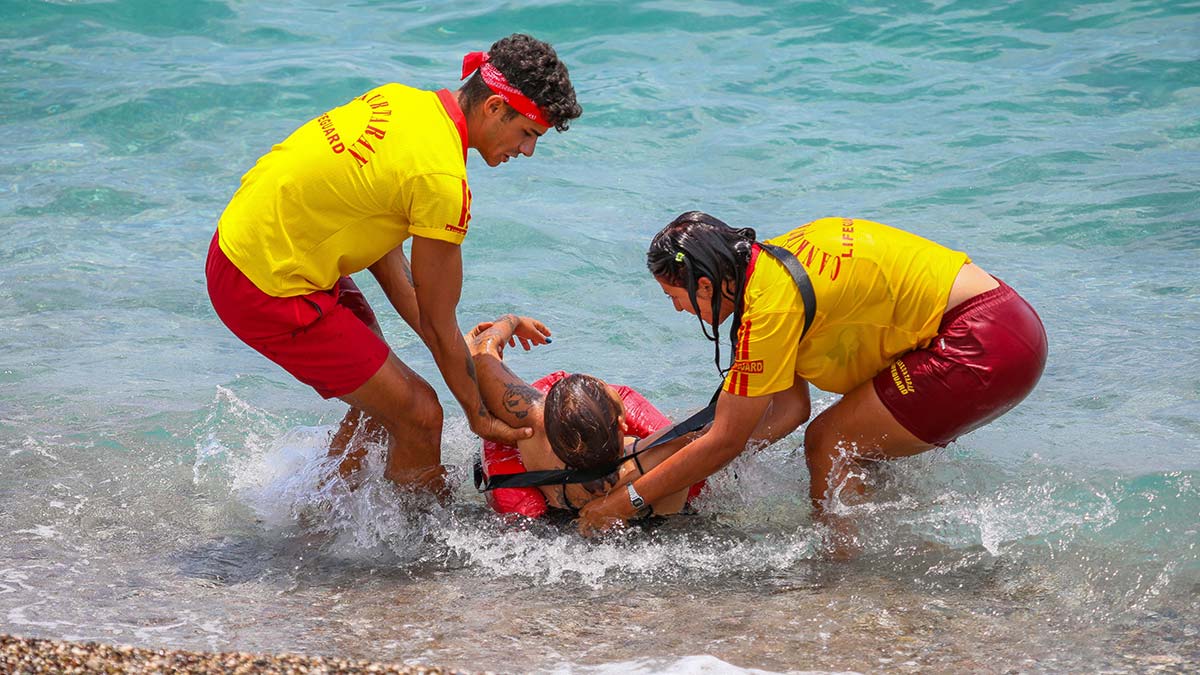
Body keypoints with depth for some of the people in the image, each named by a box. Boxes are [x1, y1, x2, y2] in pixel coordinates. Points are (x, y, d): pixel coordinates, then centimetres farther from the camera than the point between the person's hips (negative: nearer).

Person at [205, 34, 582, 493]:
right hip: (270, 291, -9)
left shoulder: (396, 99, 3)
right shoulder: (443, 180, -23)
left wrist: (455, 348, 10)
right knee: (418, 415, -3)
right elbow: (439, 325, -11)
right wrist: (479, 417, 3)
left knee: (381, 401, 21)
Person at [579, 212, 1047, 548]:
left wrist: (624, 503, -5)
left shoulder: (771, 302, -17)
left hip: (983, 346, -10)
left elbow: (727, 441, -12)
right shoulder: (772, 259, 10)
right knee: (853, 450, 16)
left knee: (829, 444, -6)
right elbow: (792, 409, 14)